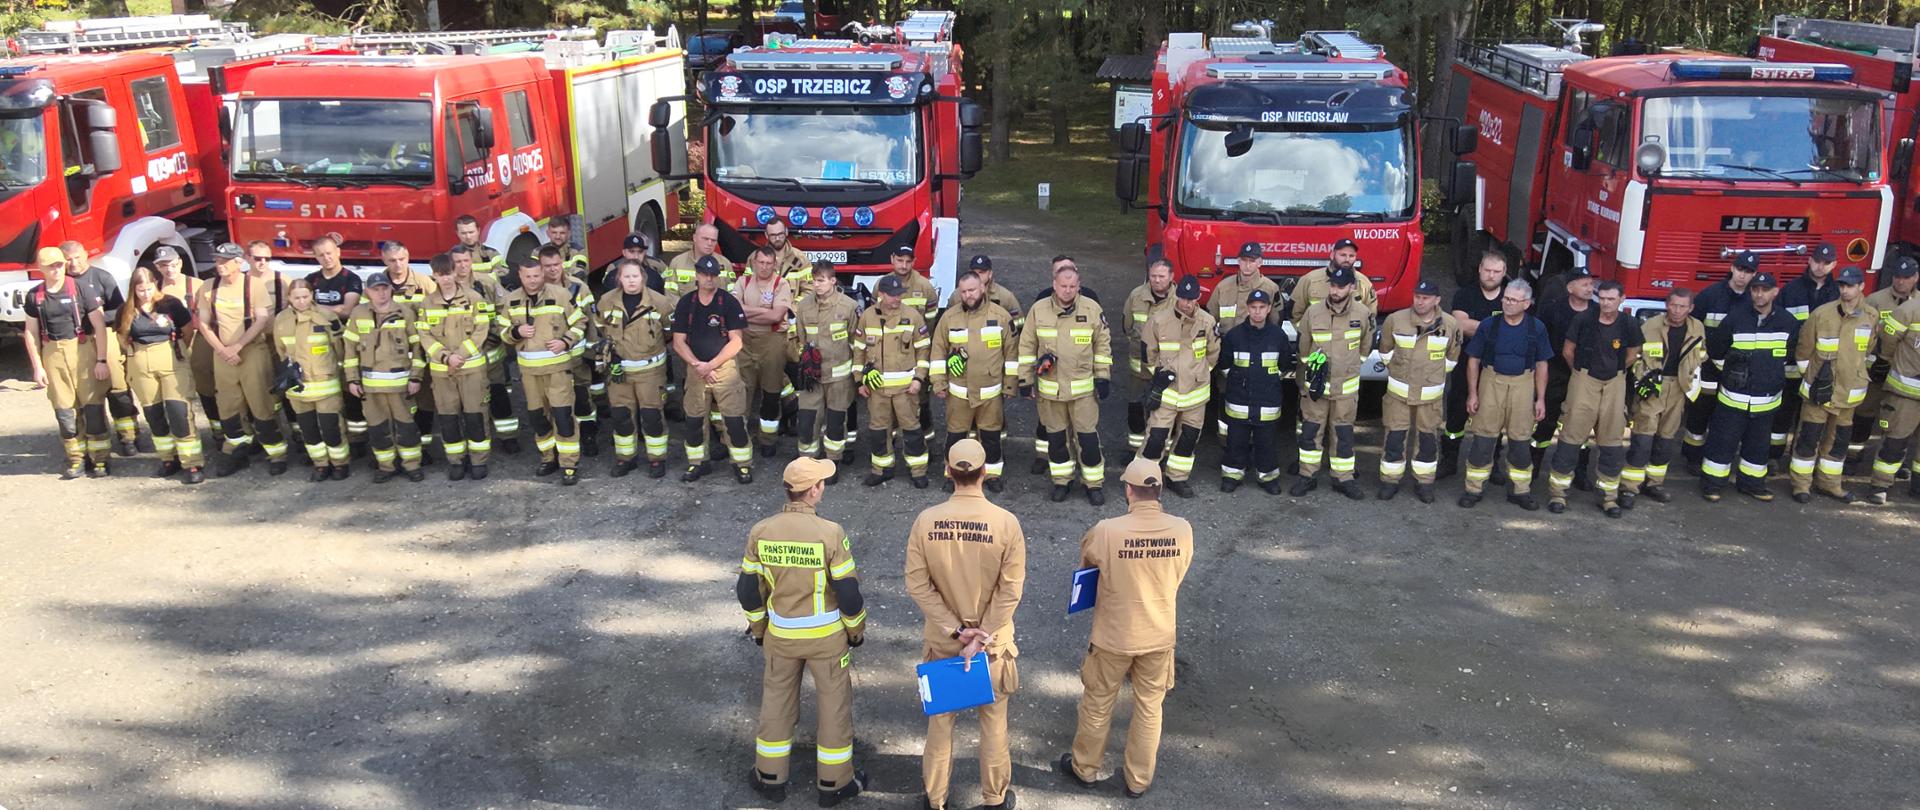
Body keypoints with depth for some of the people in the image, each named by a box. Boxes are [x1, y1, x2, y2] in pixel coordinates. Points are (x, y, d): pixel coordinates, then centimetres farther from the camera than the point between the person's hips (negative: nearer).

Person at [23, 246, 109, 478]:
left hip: (82, 349, -3)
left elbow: (99, 325, -4)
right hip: (53, 354, 3)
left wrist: (101, 360, -9)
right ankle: (76, 460, 13)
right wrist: (37, 367, 5)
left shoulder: (80, 289, -4)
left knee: (92, 405, -2)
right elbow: (31, 332, 10)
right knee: (63, 408, 5)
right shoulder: (35, 296, 5)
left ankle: (99, 459, 7)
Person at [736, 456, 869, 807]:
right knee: (834, 705, 13)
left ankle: (770, 778, 31)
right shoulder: (830, 533, -21)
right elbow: (848, 592, -16)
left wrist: (758, 628, 16)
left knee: (776, 702, 19)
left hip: (779, 636, 3)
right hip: (827, 636, -3)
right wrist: (856, 629, 2)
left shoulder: (760, 532, -9)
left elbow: (748, 590, -1)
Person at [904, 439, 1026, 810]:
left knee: (940, 718, 18)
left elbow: (917, 585, -12)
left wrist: (956, 631, -10)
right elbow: (1010, 590, -17)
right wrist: (981, 639, -13)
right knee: (993, 718, 17)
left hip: (941, 639, 2)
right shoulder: (1006, 523, -17)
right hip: (992, 638, -1)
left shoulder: (925, 521, -13)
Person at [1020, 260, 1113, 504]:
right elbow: (1027, 346, 4)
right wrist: (1025, 379, 3)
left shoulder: (1092, 309, -5)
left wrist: (1103, 377, 1)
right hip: (1049, 389, 1)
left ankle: (1094, 484, 15)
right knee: (1055, 438, 12)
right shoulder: (1038, 310, -4)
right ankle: (1062, 481, 28)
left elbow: (1103, 344, 4)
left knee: (1089, 437, 0)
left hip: (1083, 388, -1)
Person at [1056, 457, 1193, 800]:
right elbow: (1178, 574, 2)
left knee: (1097, 704, 20)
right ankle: (1138, 780, 34)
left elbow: (1085, 559, -1)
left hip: (1114, 635, -2)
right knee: (1149, 709, 19)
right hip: (1159, 635, 2)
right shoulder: (1182, 529, -16)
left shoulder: (1107, 531, -24)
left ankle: (1084, 767, 39)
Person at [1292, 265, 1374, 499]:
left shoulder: (1362, 313, -7)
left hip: (1346, 386, 0)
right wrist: (1310, 370, 10)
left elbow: (1365, 344, 12)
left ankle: (1343, 479, 18)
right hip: (1315, 384, 0)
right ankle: (1307, 476, 16)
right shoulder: (1313, 313, -9)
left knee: (1343, 433, 8)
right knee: (1311, 430, 6)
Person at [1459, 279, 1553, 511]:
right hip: (1492, 382, -1)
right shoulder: (1488, 325, -1)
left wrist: (1541, 399, 2)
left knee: (1520, 440, 7)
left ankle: (1519, 491, 20)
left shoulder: (1537, 328, 2)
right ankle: (1474, 489, 7)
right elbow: (1473, 360, 4)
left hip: (1523, 385, 1)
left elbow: (1541, 365, 6)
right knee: (1483, 437, -1)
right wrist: (1472, 393, -1)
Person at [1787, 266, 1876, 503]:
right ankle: (1801, 483, 11)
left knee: (1838, 439, 14)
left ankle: (1829, 483, 26)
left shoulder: (1872, 317, -2)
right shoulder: (1822, 313, -12)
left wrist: (1859, 374, 15)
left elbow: (1869, 351, 13)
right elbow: (1804, 348, -3)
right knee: (1808, 437, 0)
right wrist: (1809, 375, 2)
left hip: (1849, 392, 4)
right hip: (1818, 389, -4)